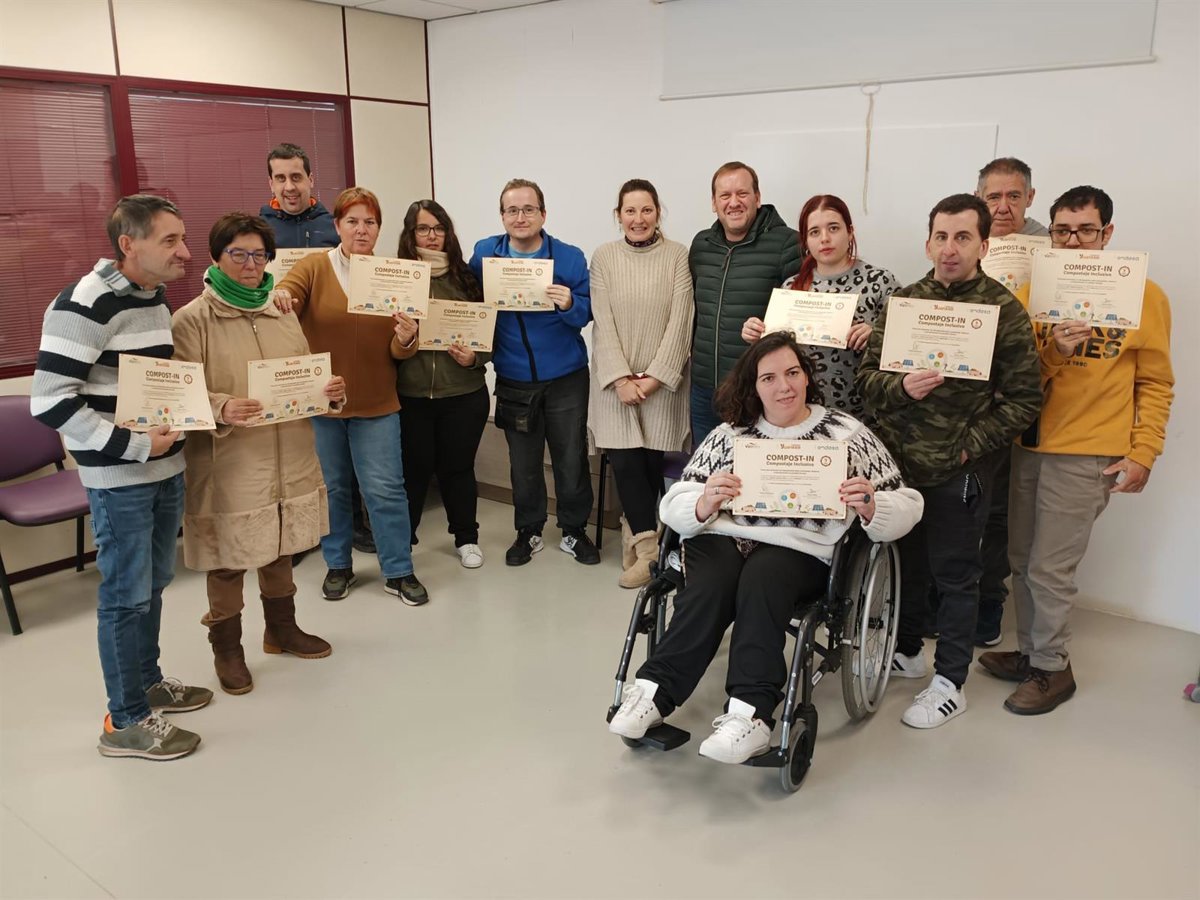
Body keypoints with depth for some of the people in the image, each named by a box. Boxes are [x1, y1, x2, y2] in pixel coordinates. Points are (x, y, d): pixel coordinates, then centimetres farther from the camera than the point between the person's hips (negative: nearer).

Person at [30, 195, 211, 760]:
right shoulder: (85, 305, -18)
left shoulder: (156, 298, 9)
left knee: (154, 583, 19)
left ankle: (147, 682, 37)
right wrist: (133, 445, -21)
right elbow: (50, 402, -22)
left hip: (166, 468, 8)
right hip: (118, 479, -8)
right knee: (127, 595, 2)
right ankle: (126, 722, 16)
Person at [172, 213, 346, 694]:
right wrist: (222, 409, -31)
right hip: (229, 466, -5)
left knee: (281, 549, 19)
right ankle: (226, 647, 26)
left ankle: (282, 629, 38)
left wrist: (329, 388, -6)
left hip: (289, 458, 6)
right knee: (228, 560, 7)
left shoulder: (282, 312, 10)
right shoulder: (192, 319, -8)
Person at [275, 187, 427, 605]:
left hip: (376, 403, 0)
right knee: (331, 487, 13)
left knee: (386, 488, 1)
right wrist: (278, 298, -43)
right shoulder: (314, 266, -3)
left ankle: (399, 571, 16)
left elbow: (399, 352, -1)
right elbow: (282, 296, -19)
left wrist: (406, 339, -24)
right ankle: (338, 566, 30)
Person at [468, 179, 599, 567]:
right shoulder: (484, 254, -1)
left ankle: (575, 531, 24)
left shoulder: (569, 257, -6)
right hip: (513, 380, 2)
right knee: (523, 462, 12)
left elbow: (587, 313, -7)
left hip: (565, 378, -1)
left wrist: (569, 304, -29)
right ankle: (528, 532, 29)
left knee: (571, 459, 6)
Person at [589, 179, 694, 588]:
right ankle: (649, 545, 5)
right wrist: (621, 378, -12)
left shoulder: (677, 255, -1)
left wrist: (656, 376, -12)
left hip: (663, 379, -1)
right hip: (616, 379, 1)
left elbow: (680, 320, -6)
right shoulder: (604, 257, 3)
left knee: (653, 460, 1)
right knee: (624, 462, -6)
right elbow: (602, 323, -2)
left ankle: (637, 536, 20)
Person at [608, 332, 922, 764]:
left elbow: (906, 509, 8)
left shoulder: (847, 433, 12)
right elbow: (673, 507, 8)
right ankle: (655, 689, -30)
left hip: (800, 550, -1)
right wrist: (704, 504, -16)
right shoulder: (729, 435, 15)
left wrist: (870, 508, -15)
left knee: (761, 578, -34)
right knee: (710, 586, -32)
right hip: (721, 538, 2)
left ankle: (751, 712, -38)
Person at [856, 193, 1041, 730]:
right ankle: (906, 651, 39)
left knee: (954, 575, 7)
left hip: (958, 472, -4)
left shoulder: (1003, 310, -6)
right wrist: (901, 387, -19)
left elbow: (1024, 398, -6)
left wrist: (970, 446, -13)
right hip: (897, 462, 4)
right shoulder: (903, 301, 4)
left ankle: (950, 684, 22)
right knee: (904, 561, 18)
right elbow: (867, 376, 1)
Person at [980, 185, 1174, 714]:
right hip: (1027, 445, 4)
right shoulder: (1030, 292, 7)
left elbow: (1156, 383, 2)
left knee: (1049, 568, -2)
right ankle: (1030, 651, 30)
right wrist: (1053, 352, -15)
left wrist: (1143, 453, -6)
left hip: (1086, 453, -4)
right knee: (1021, 560, 11)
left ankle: (1051, 668, 17)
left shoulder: (1144, 295, 0)